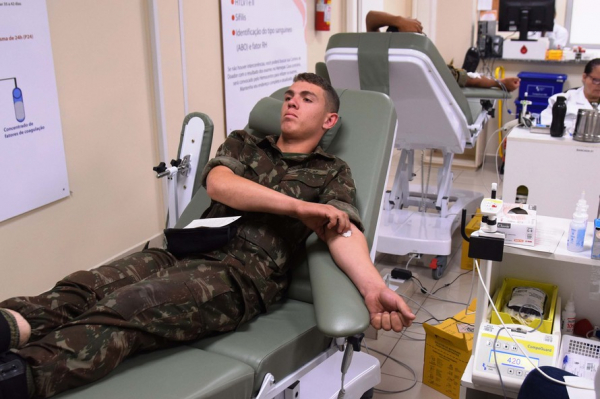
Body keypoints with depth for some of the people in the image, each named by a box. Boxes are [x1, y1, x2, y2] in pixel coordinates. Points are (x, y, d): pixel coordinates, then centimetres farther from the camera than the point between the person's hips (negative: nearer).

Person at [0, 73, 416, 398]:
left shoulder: (332, 172, 15)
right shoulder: (244, 143, 24)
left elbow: (343, 232, -5)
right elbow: (218, 184, 0)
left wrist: (374, 288, -28)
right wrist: (299, 207, -10)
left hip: (246, 274, -4)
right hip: (187, 252, 5)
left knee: (124, 307, -32)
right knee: (82, 286, -24)